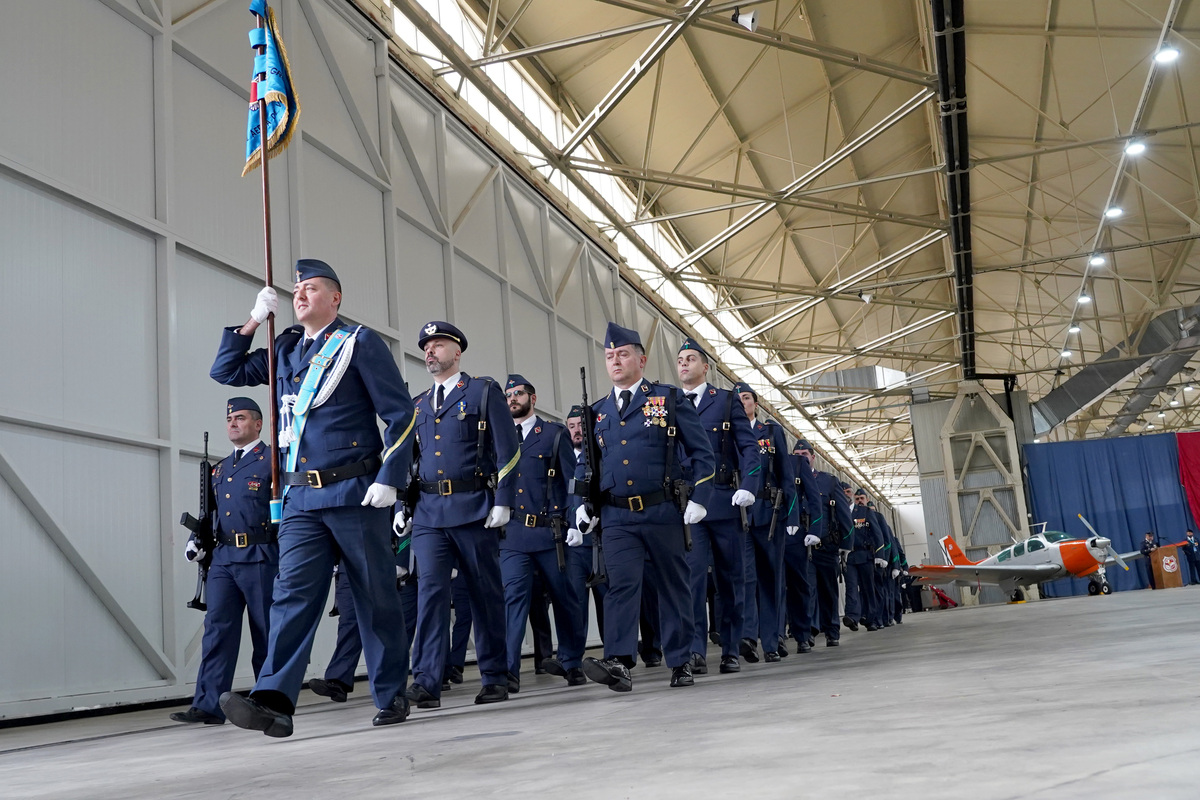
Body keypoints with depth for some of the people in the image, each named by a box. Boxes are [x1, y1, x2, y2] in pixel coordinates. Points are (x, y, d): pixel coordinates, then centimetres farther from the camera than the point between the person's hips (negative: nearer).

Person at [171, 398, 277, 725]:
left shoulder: (273, 460, 0)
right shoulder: (219, 469, 21)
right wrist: (197, 540, 7)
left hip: (260, 558, -6)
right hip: (223, 557, 6)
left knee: (266, 630, 2)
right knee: (217, 627, -3)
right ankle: (210, 705, -5)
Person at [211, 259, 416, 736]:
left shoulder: (359, 343, 0)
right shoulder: (285, 351, 18)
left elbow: (401, 414, -4)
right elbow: (226, 372, 24)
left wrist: (390, 478, -13)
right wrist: (253, 321, 13)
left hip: (355, 495, -5)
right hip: (301, 499, 5)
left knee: (376, 598, 3)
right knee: (293, 593, -8)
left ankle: (391, 698, 14)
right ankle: (274, 701, -15)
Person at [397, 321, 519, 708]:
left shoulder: (484, 391, 3)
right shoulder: (418, 405, 18)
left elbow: (507, 449, -3)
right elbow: (409, 459, 23)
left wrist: (503, 502, -10)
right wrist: (401, 505, 12)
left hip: (474, 509, -3)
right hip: (428, 513, 4)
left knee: (485, 593, 4)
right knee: (431, 588, -9)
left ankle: (495, 679, 14)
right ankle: (427, 682, -12)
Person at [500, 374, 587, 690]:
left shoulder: (555, 433, 7)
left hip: (551, 532, -1)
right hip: (512, 534, 1)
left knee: (567, 599, 8)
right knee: (513, 597, -11)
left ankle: (571, 662, 25)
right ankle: (508, 670, -15)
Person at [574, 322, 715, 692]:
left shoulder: (670, 399, 2)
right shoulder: (597, 411, 13)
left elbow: (702, 451, 1)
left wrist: (699, 498, -8)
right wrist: (583, 504, 6)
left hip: (664, 512, -2)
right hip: (617, 516, 2)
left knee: (673, 587, 7)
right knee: (621, 584, -12)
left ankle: (681, 662, 19)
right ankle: (618, 664, -20)